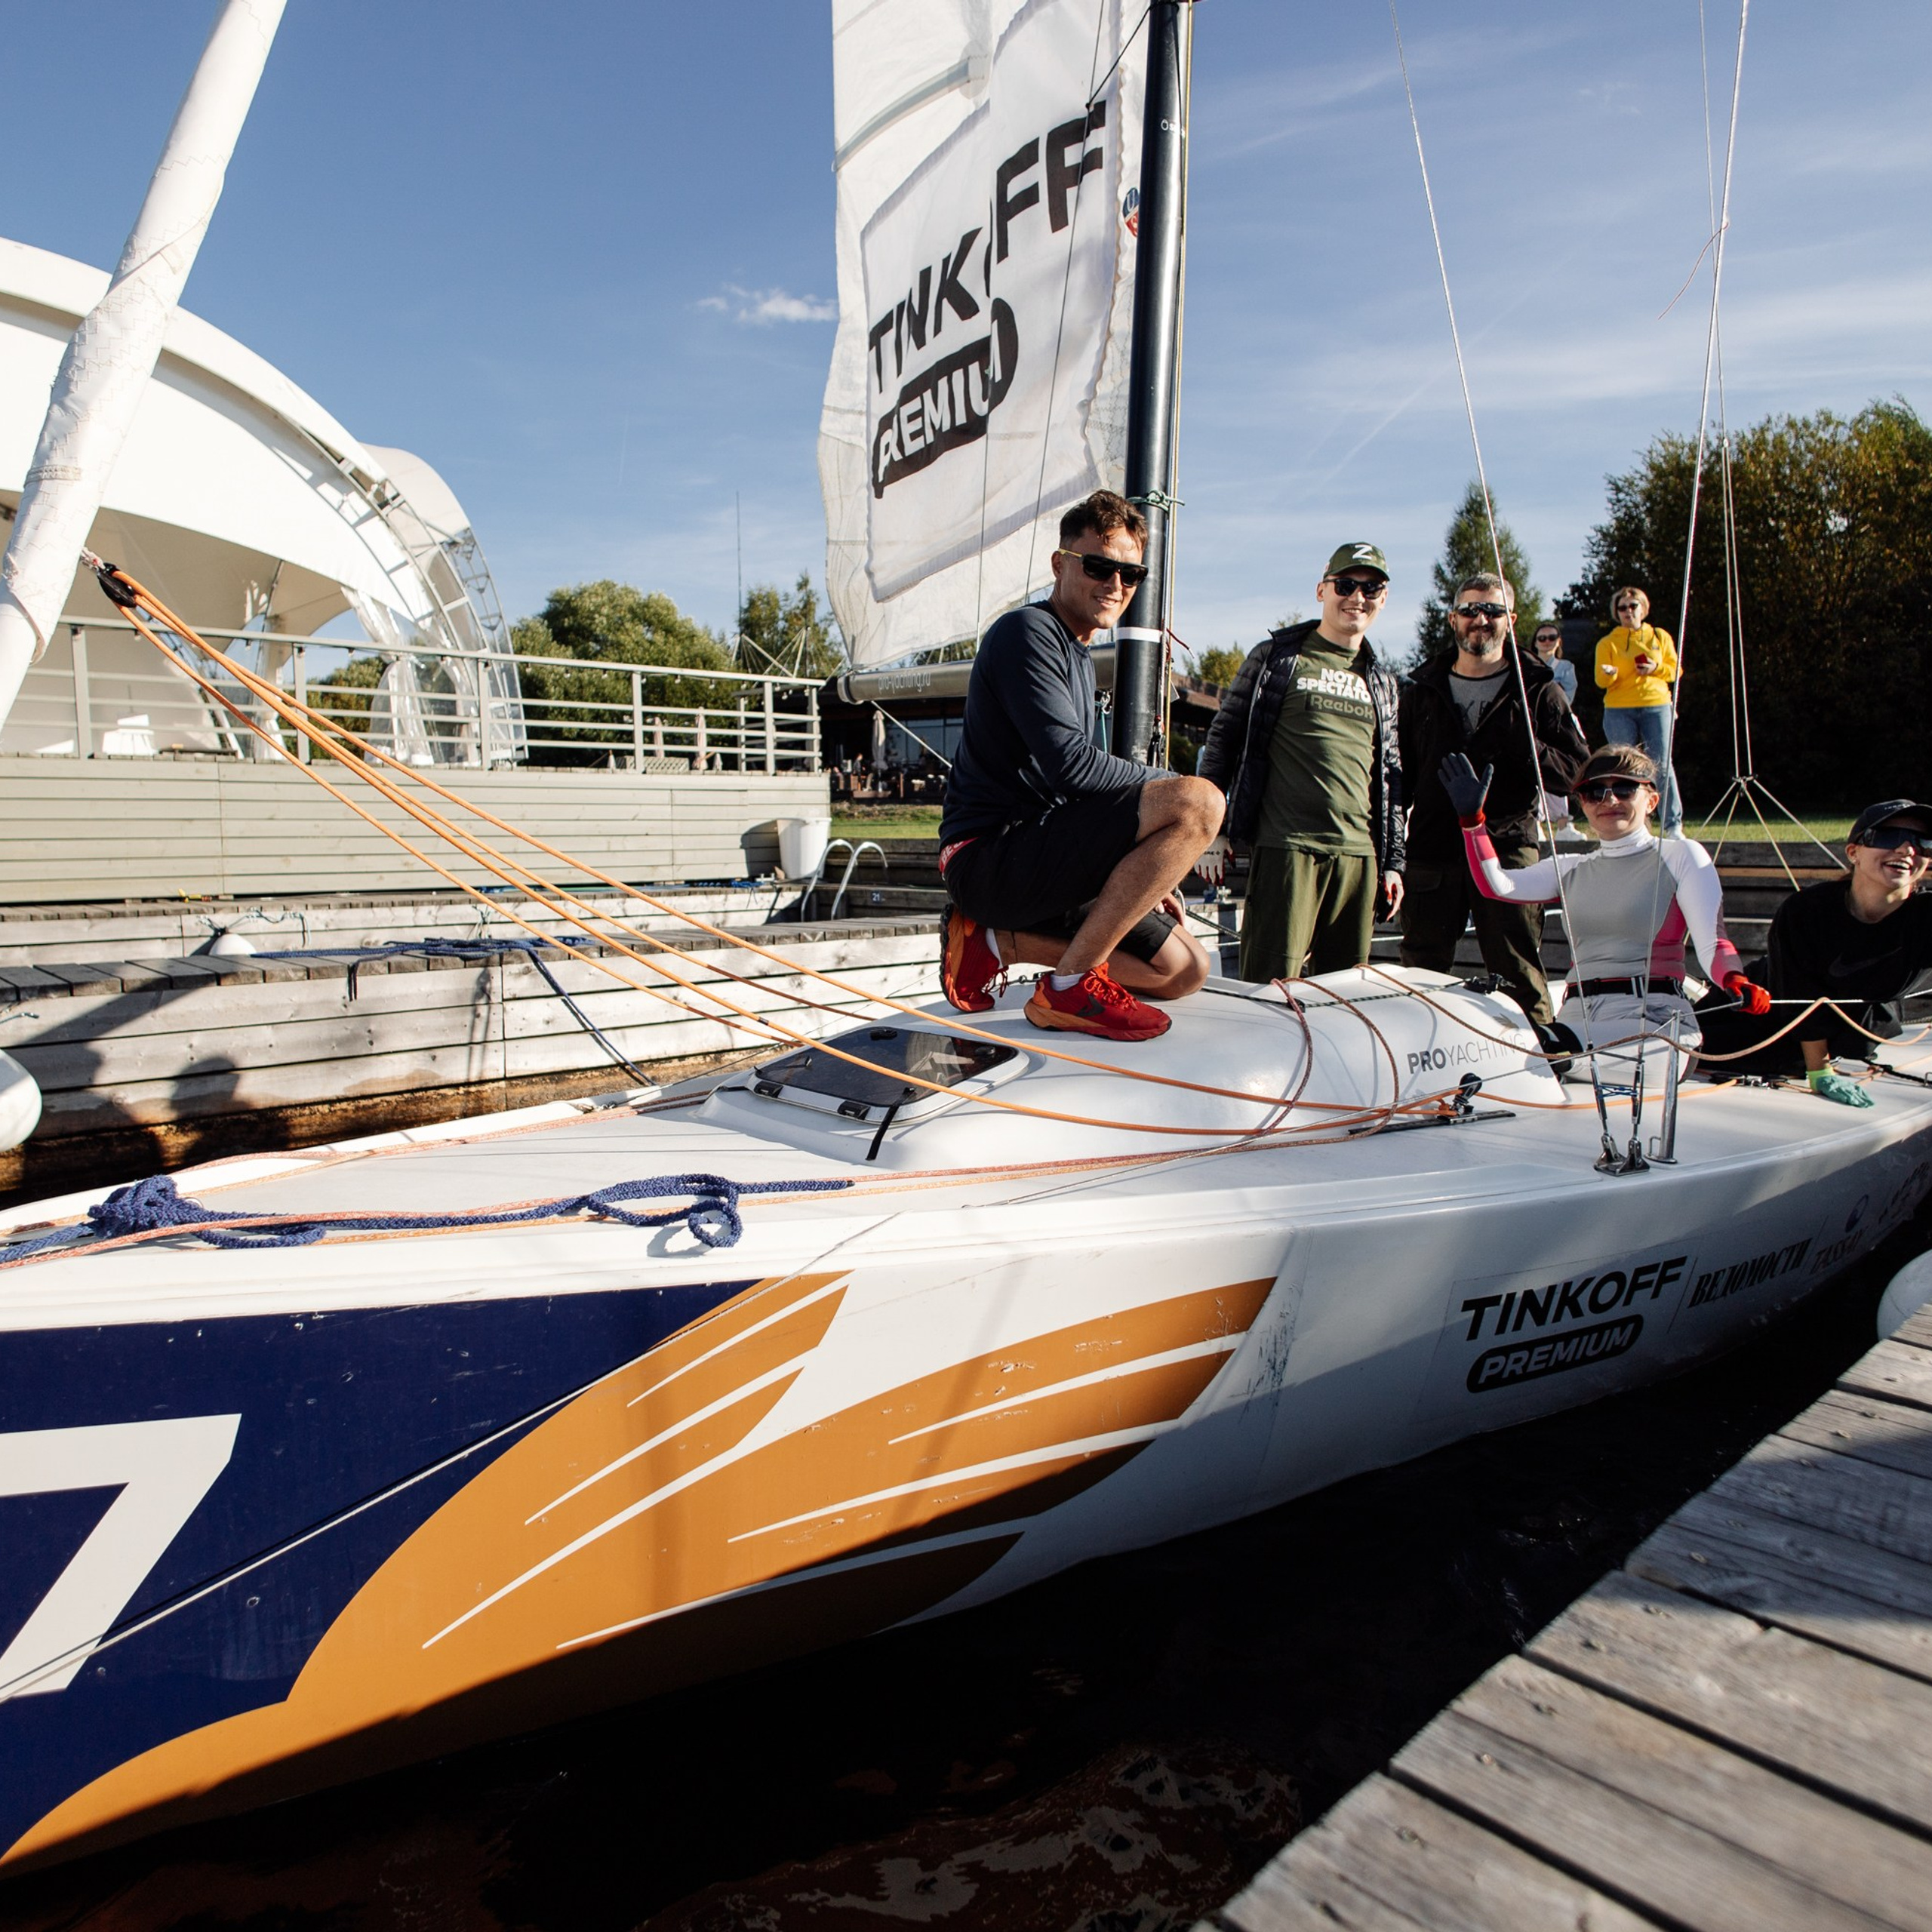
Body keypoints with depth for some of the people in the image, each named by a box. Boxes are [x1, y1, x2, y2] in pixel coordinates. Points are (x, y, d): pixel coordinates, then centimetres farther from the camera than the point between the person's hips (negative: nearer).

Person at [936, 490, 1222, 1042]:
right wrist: (1171, 787, -5)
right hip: (988, 856, -10)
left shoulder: (1080, 660, 22)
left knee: (1185, 971, 8)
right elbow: (1069, 764, -20)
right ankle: (1070, 987, -18)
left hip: (1039, 863, 10)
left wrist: (1148, 878, 17)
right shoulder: (1027, 632, -8)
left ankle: (994, 941, 7)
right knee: (1199, 801, -22)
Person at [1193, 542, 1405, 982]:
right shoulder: (1276, 658, 6)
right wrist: (1212, 829, -2)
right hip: (1286, 847, -5)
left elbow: (1389, 776, 21)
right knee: (1270, 989, -8)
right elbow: (1223, 739, 5)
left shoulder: (1382, 682, 19)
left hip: (1360, 855, 5)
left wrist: (1392, 862, 16)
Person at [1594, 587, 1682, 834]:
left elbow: (1675, 670, 13)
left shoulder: (1660, 637, 13)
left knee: (1661, 764, -6)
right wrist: (1609, 673, -22)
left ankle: (1674, 823, -2)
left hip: (1656, 706, 1)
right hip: (1619, 711, 0)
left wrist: (1655, 668, -7)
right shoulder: (1607, 643, 8)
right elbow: (1601, 680, 1)